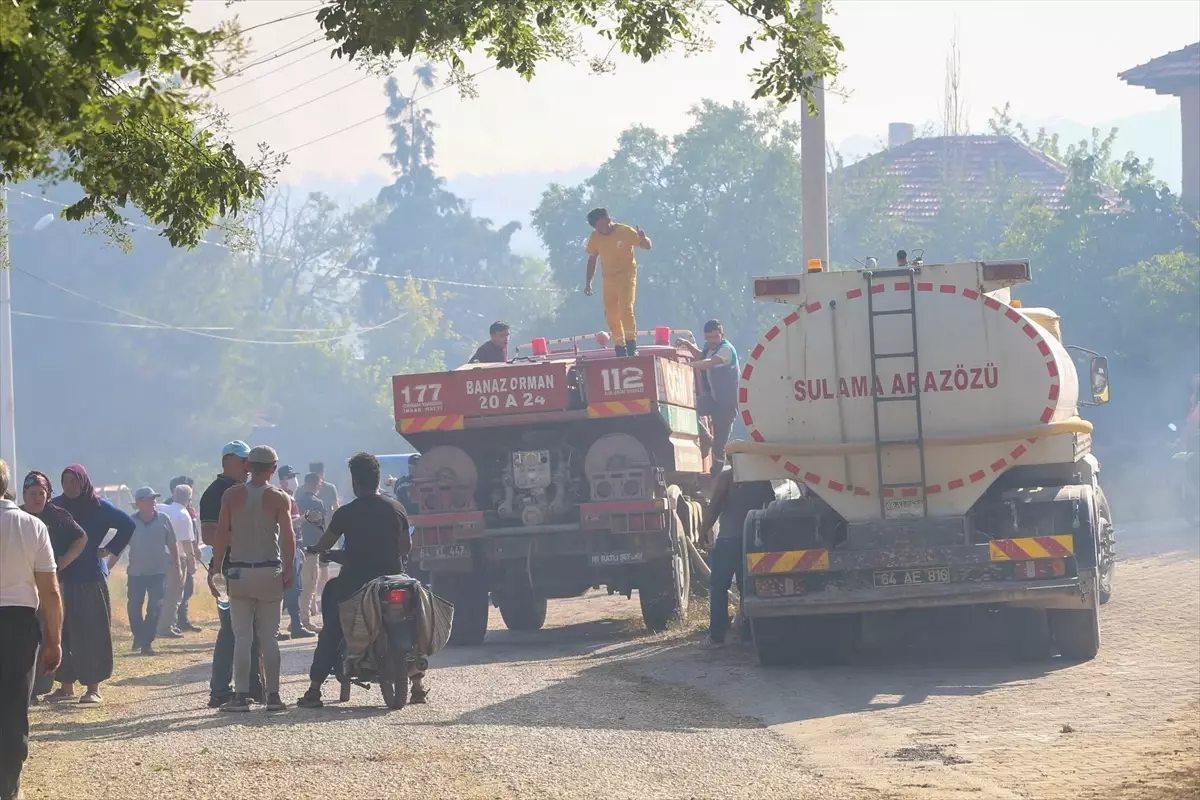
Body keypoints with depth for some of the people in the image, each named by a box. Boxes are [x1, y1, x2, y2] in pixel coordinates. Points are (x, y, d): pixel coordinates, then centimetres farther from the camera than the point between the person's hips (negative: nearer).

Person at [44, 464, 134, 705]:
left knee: (94, 633, -2)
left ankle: (93, 687, 2)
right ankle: (66, 685, 11)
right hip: (64, 577, 4)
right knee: (64, 632, 3)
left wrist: (109, 550, -4)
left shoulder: (99, 506, -3)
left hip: (92, 578, -4)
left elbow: (127, 525, -1)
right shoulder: (58, 505, 6)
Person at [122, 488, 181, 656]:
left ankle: (147, 642, 2)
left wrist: (178, 568, 3)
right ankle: (139, 636, 28)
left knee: (155, 607, -7)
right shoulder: (131, 522, -5)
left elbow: (173, 545, 3)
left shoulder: (163, 519, -4)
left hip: (158, 572, 0)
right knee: (134, 608, 5)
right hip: (136, 572, 0)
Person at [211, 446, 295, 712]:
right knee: (269, 637, 5)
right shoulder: (279, 498, -2)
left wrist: (217, 568, 3)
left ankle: (240, 696, -5)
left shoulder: (231, 495, 1)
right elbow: (288, 536, -9)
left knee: (242, 637, 1)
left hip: (239, 572, 0)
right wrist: (289, 570, -3)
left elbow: (221, 535, -2)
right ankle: (273, 695, 3)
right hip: (270, 571, 0)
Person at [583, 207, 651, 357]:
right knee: (611, 315, 5)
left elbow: (647, 246, -10)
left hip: (626, 275, -5)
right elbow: (592, 259, 11)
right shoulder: (595, 237, 0)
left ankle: (632, 345, -21)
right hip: (608, 278, 5)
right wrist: (588, 282, 8)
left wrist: (643, 238, -33)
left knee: (625, 309, -21)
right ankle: (620, 349, 15)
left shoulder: (626, 232, -13)